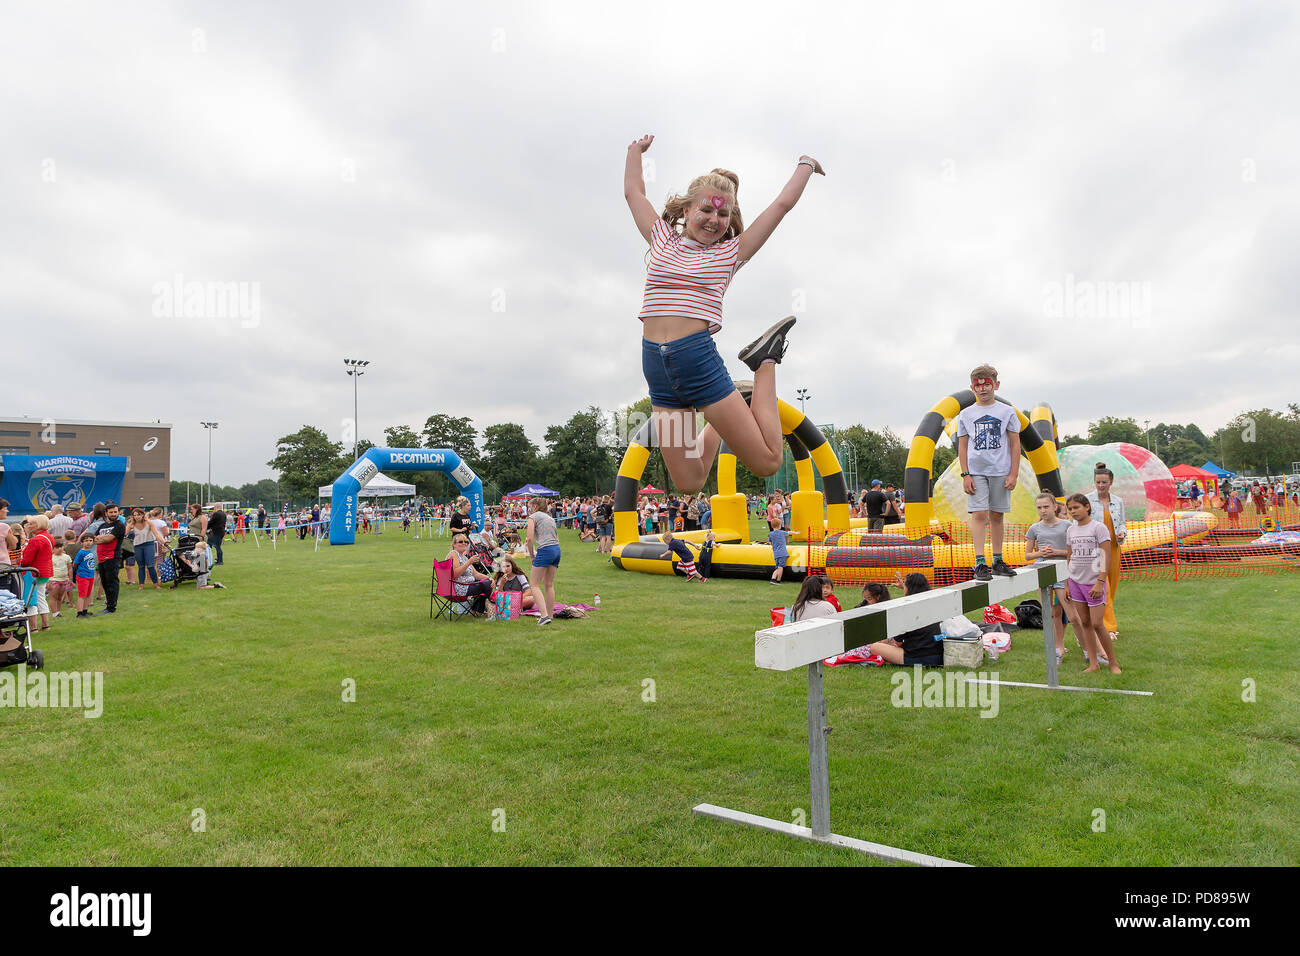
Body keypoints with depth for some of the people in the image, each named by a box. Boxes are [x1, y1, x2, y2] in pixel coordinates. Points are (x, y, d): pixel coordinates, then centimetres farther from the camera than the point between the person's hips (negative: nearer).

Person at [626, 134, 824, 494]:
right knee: (688, 484, 3)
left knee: (767, 462, -4)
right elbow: (634, 192, 28)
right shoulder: (663, 241, 15)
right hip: (656, 366, 3)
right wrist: (636, 151, 41)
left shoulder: (730, 252, 9)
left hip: (699, 359, -2)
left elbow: (783, 203, 13)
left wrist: (806, 164, 27)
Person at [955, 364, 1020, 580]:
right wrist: (965, 475, -2)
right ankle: (980, 563, -11)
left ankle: (998, 561, 17)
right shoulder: (965, 414, 6)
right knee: (979, 514, -9)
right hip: (976, 471, -1)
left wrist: (1013, 474, -2)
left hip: (1001, 471, 1)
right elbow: (962, 447, 6)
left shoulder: (1007, 412, 5)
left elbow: (1015, 444, 5)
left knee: (996, 515, 8)